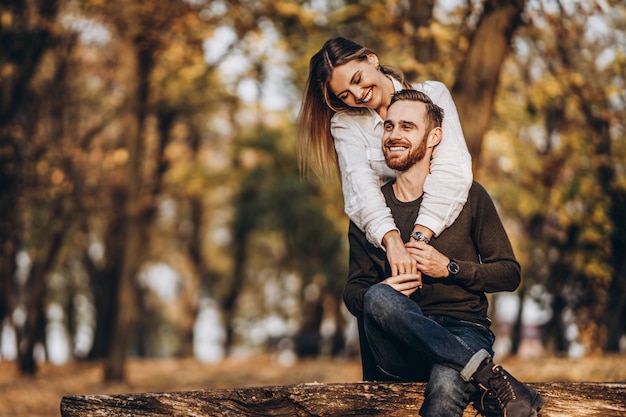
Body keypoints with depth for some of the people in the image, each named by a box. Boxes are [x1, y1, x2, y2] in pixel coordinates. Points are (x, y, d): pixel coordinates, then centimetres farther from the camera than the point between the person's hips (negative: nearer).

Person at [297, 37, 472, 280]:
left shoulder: (432, 95, 2)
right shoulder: (345, 124, 6)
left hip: (445, 226, -1)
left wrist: (419, 239, -26)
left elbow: (452, 168, -13)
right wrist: (393, 241, -31)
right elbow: (361, 187, -12)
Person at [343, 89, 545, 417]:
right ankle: (494, 378, -34)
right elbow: (353, 292, 13)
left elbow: (509, 273, 8)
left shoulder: (468, 197, 7)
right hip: (400, 349, 4)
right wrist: (379, 293, -12)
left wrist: (449, 268, -9)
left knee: (446, 388, -42)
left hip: (464, 331, -4)